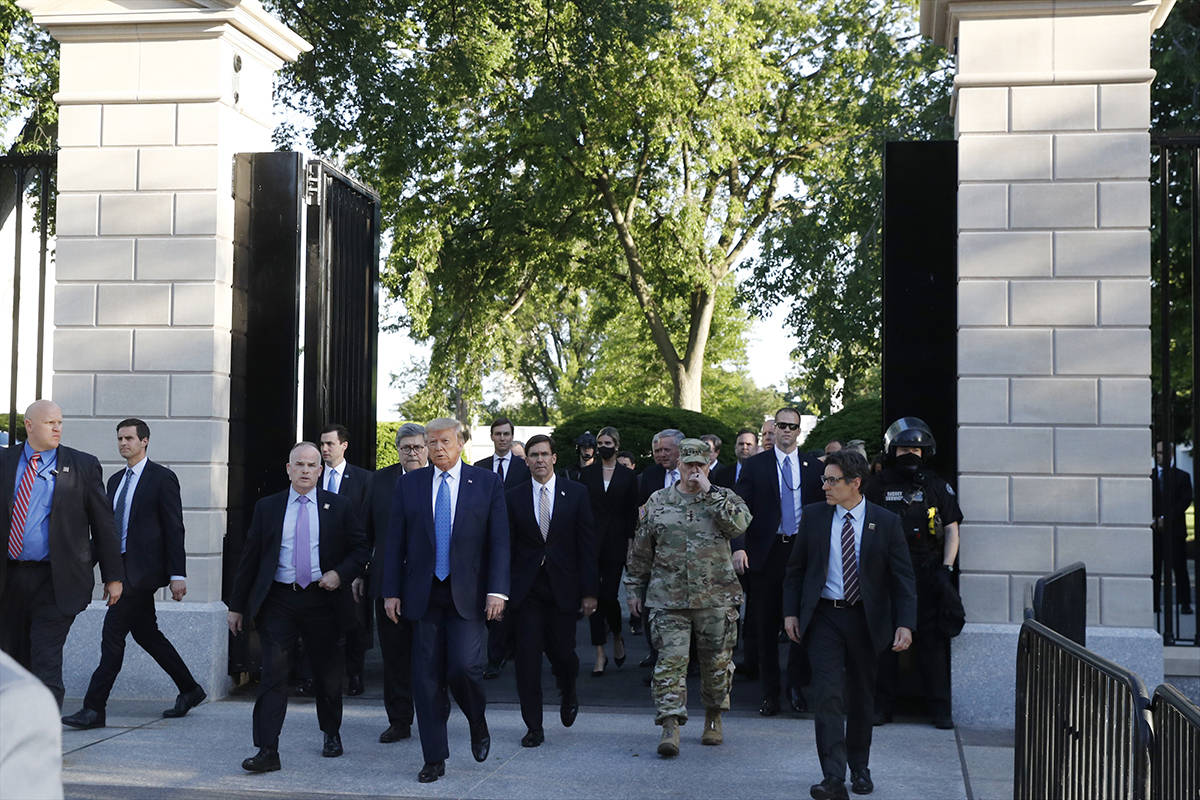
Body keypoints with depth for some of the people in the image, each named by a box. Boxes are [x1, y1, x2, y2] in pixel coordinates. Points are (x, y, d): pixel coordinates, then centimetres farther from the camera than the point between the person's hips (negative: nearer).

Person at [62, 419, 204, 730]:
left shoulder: (162, 478, -6)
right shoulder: (116, 480, 17)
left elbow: (174, 529, -9)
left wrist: (178, 575, -13)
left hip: (143, 569, -8)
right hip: (122, 566, 8)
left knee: (113, 633, -10)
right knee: (146, 633, 13)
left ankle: (93, 709, -7)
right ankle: (189, 689, 25)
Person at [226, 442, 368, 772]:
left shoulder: (338, 506, 4)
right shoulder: (267, 507, 6)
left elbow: (360, 549, 6)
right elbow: (249, 558, 8)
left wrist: (340, 574, -12)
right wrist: (237, 605, 7)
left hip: (322, 599, 0)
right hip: (278, 600, 0)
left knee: (328, 674, 12)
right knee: (273, 674, -7)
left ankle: (332, 734, 35)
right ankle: (267, 751, -7)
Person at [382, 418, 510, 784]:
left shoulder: (487, 482, 2)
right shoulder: (409, 484, 7)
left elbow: (499, 541, -1)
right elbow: (395, 542, 8)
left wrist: (497, 590, -9)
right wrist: (392, 591, 2)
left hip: (468, 595, -2)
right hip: (424, 595, 2)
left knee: (464, 667, -12)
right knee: (426, 678, 2)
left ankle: (478, 723, 20)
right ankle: (434, 759, 14)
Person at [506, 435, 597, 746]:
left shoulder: (576, 494, 2)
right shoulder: (514, 498, 5)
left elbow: (587, 544, 1)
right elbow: (507, 546, 5)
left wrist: (589, 591, -4)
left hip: (563, 588, -1)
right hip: (526, 589, 1)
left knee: (561, 652, 2)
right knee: (527, 657, -2)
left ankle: (569, 695, 37)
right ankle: (534, 727, 9)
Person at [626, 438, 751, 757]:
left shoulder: (724, 498, 5)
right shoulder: (658, 501, 7)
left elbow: (739, 525, -17)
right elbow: (640, 549, 12)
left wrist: (710, 492, -16)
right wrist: (634, 587, 11)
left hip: (716, 596, 0)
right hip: (668, 598, 0)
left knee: (717, 662, 9)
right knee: (670, 660, -8)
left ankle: (713, 718, 28)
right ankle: (670, 727, -7)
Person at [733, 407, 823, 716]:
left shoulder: (814, 467, 8)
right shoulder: (756, 465, 4)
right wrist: (739, 547, -16)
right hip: (766, 552, 0)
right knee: (766, 626, 5)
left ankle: (796, 685, 16)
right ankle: (770, 693, 15)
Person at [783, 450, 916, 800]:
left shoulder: (886, 522, -3)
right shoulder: (813, 516, 1)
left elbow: (903, 577, -2)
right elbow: (796, 568, 8)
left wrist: (905, 623, -11)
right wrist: (790, 612, 2)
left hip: (866, 620, 0)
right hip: (824, 617, 0)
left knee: (861, 698, 12)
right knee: (828, 694, -10)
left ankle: (860, 769, 30)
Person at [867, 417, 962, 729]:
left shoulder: (937, 486, 7)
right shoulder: (880, 486, 8)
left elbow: (951, 529, 6)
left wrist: (946, 568, -5)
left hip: (926, 574, -1)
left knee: (931, 639, 0)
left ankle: (940, 708, 7)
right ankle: (882, 705, 12)